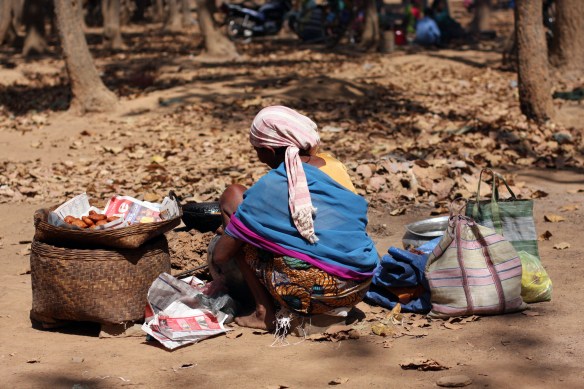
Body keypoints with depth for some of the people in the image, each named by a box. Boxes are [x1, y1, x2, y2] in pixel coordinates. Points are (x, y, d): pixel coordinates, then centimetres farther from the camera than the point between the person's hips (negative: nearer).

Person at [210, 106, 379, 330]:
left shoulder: (270, 187, -7)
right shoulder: (335, 166, 10)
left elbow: (220, 257, -2)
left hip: (312, 294, -7)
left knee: (232, 197, 6)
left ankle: (263, 312, 2)